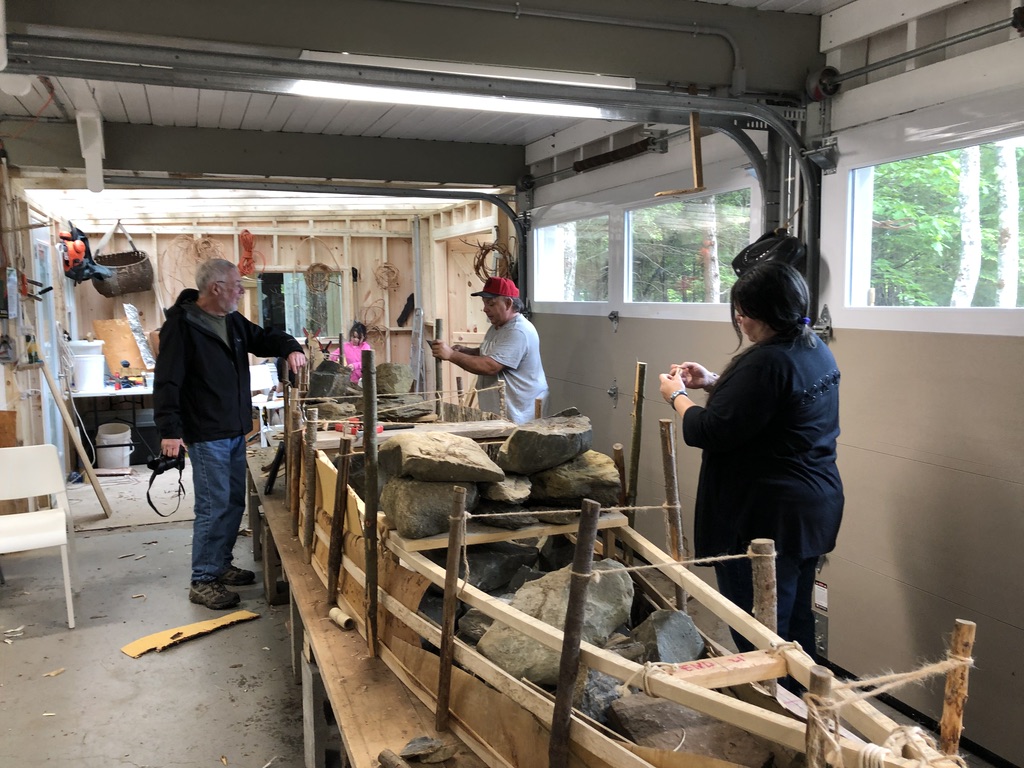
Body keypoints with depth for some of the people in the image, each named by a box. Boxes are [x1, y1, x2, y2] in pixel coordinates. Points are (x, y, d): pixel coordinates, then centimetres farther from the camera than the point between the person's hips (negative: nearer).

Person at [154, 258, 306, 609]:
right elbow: (167, 381, -17)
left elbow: (264, 338, 23)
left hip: (235, 431, 9)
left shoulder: (232, 321, 11)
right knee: (215, 507, -6)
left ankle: (221, 565, 30)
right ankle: (202, 582, 5)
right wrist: (170, 430, -22)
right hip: (207, 435, -9)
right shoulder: (182, 325, -14)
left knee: (234, 502, 15)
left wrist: (290, 347, 1)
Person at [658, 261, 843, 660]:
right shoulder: (817, 351, 8)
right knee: (796, 620, 22)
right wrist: (713, 382, 13)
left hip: (768, 517, -10)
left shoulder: (768, 362, -24)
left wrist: (677, 396, -3)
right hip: (815, 504, 10)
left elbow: (710, 433, -21)